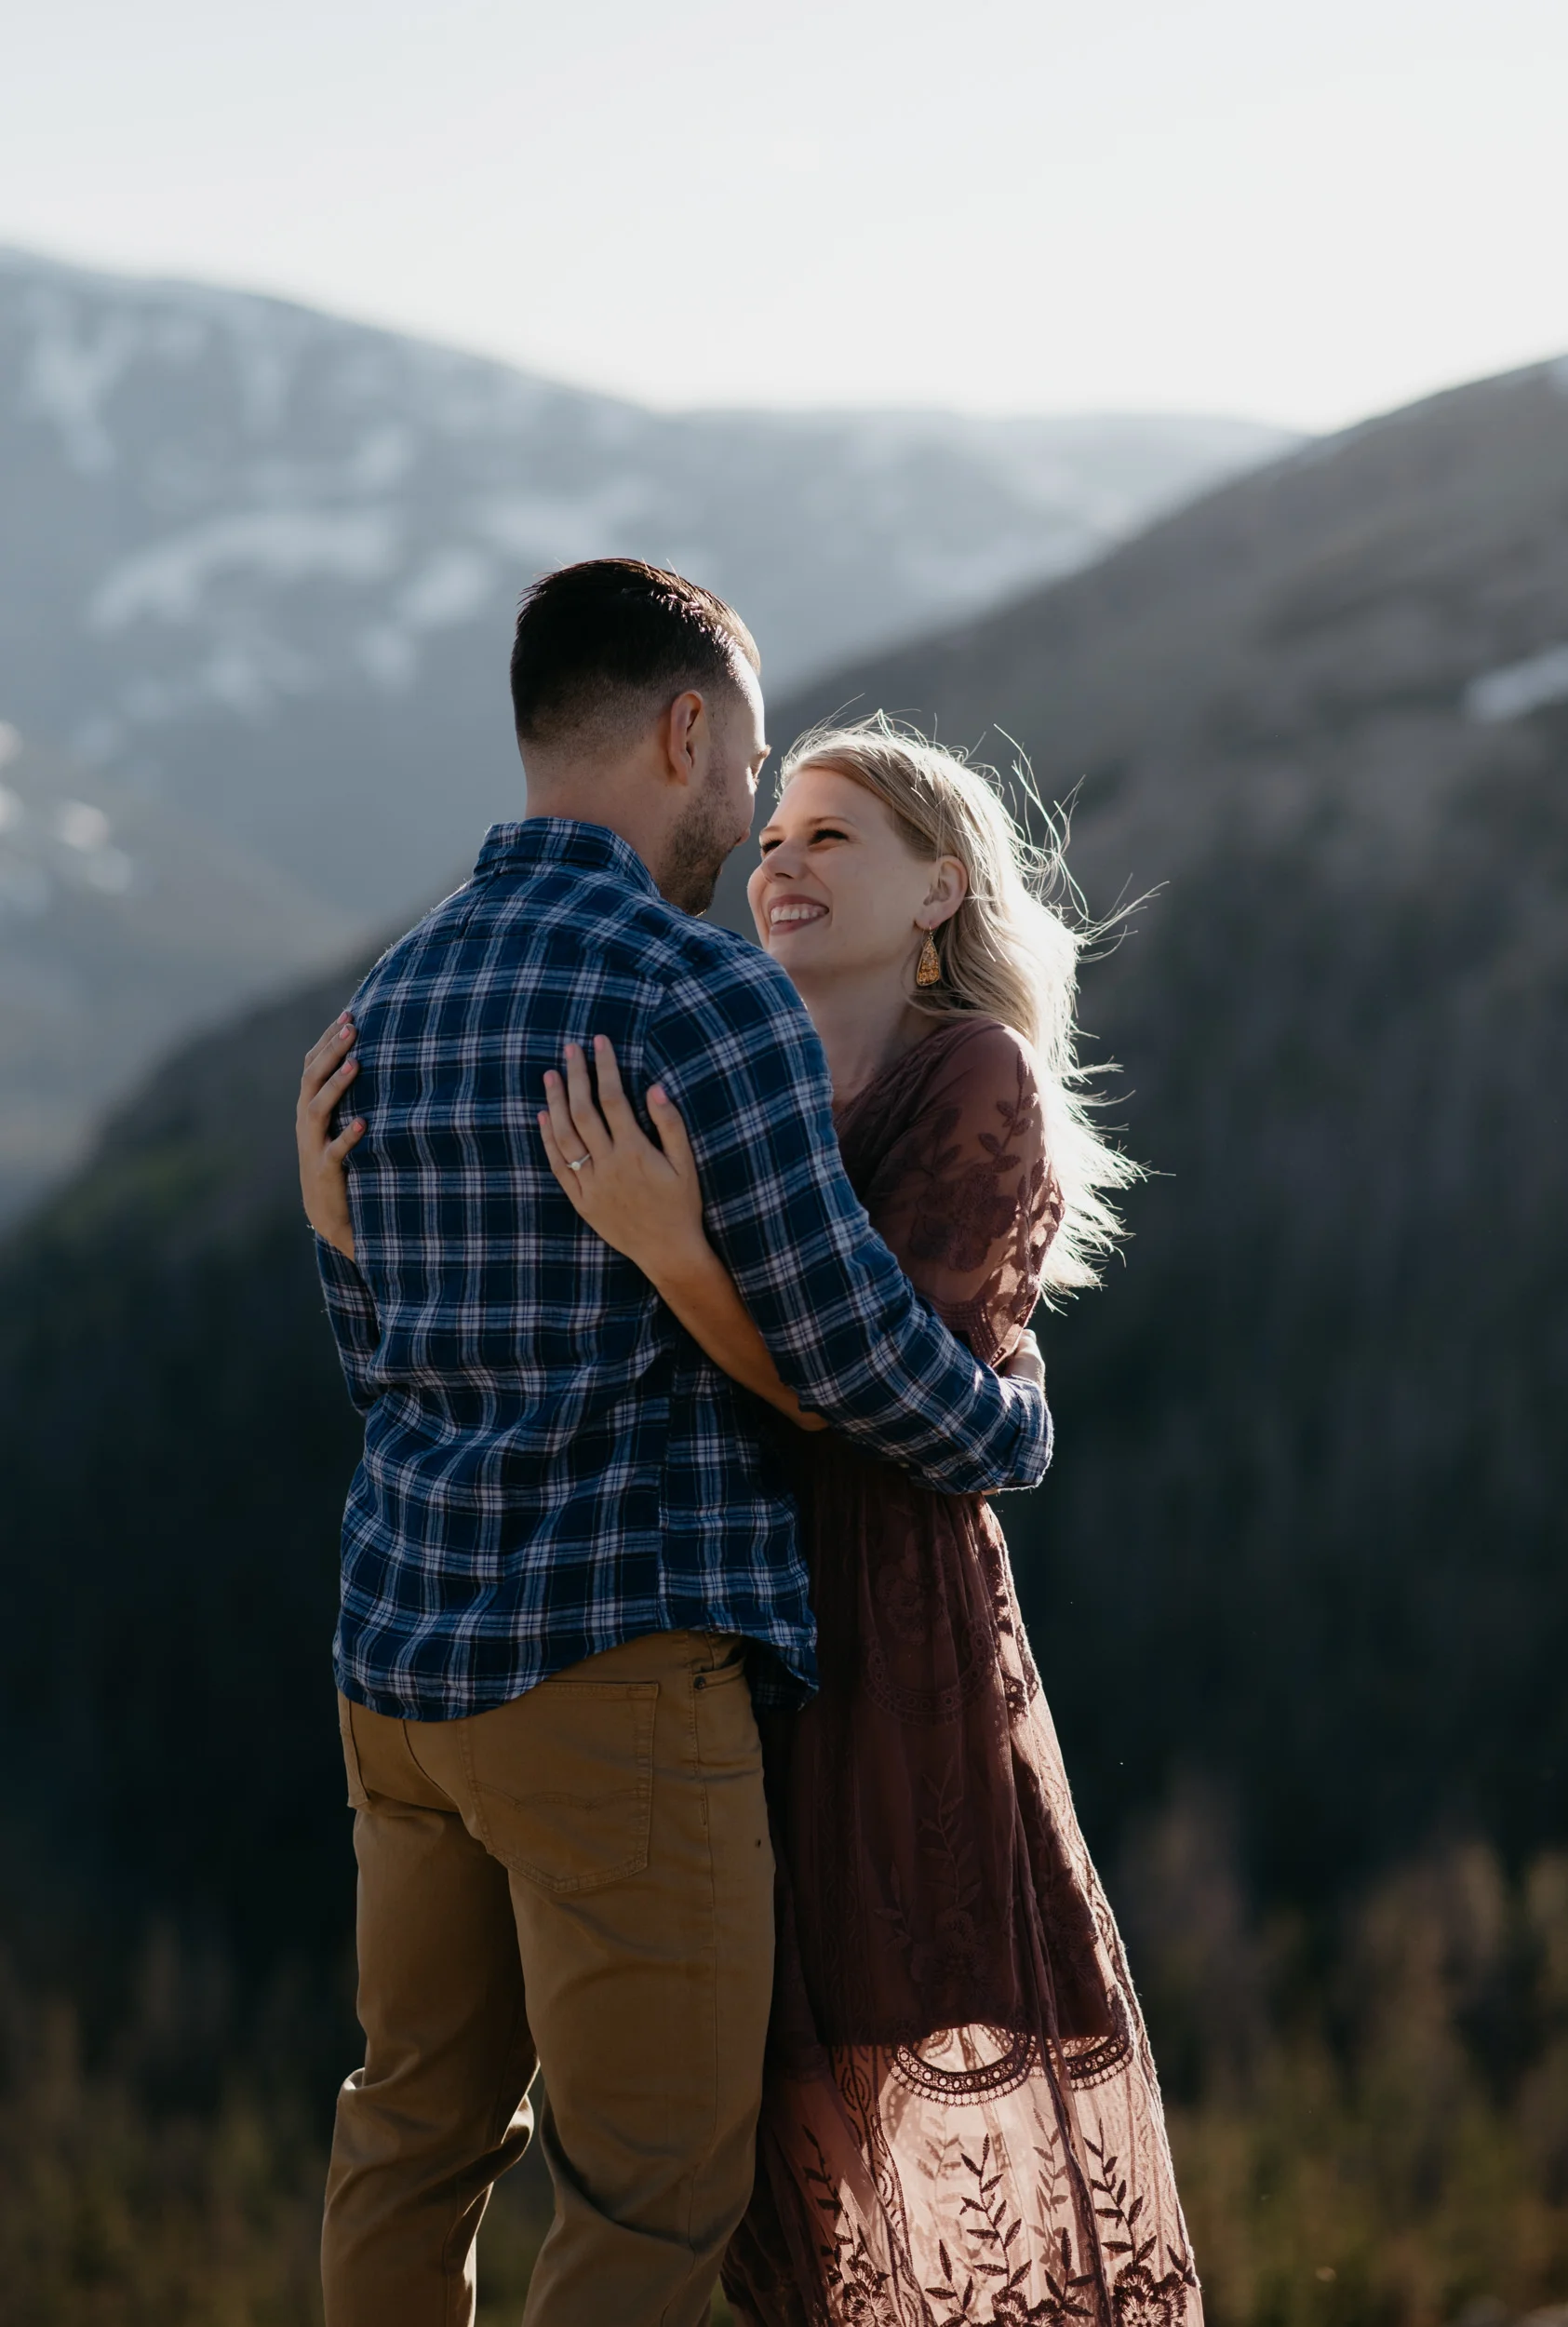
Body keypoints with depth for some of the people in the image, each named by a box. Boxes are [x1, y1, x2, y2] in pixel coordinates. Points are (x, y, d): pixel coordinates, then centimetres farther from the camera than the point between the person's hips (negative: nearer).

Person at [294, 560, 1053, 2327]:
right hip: (615, 1658, -8)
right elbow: (849, 1349, -12)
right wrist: (1015, 1433, 8)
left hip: (401, 1651, 8)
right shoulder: (703, 993, -13)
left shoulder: (395, 999, 12)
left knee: (417, 2132, 17)